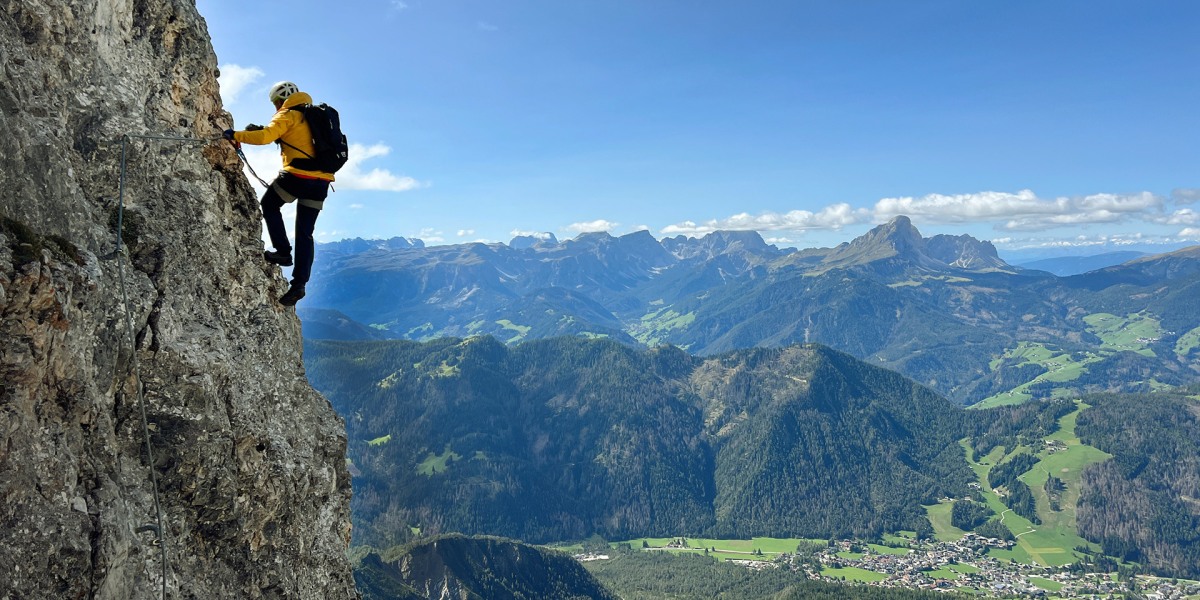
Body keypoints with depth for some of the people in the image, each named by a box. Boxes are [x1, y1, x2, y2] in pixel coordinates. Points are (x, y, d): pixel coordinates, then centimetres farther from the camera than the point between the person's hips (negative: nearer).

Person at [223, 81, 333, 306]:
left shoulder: (288, 115, -1)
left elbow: (266, 136, -14)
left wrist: (236, 135, -2)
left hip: (297, 176, -7)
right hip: (321, 181, 7)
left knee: (269, 205, 21)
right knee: (305, 233, 8)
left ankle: (283, 252, 11)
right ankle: (299, 283, 4)